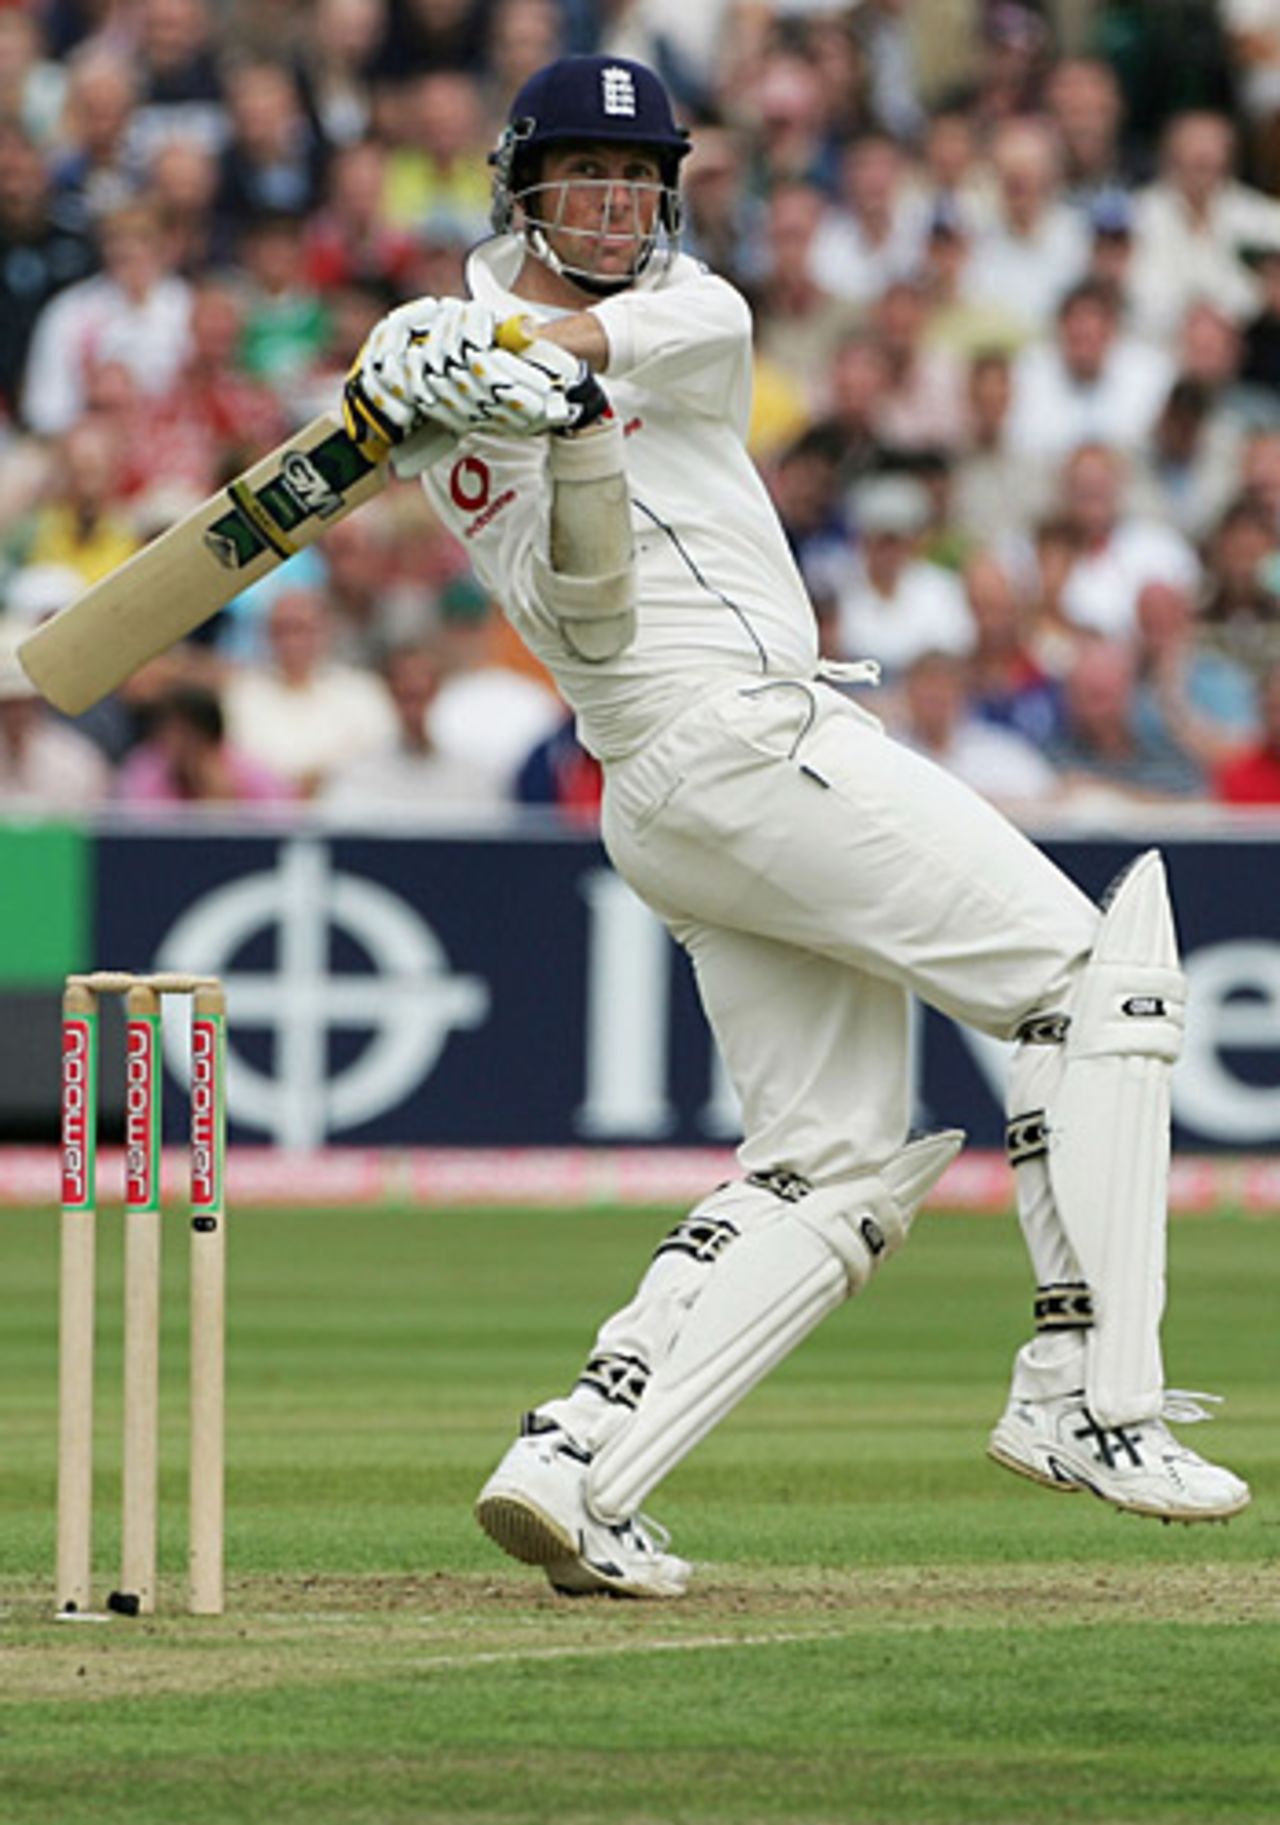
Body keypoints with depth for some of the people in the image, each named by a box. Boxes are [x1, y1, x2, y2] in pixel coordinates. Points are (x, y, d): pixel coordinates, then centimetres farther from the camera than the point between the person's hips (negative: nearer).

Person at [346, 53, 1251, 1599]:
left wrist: (537, 347, -29)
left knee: (834, 1167, 4)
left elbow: (706, 326, -12)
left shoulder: (675, 307, 16)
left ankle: (574, 1463, -6)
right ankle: (1086, 1401, -14)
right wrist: (574, 437, -29)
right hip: (738, 735, -7)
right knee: (1092, 978, -10)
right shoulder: (454, 400, -1)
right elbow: (579, 620, -14)